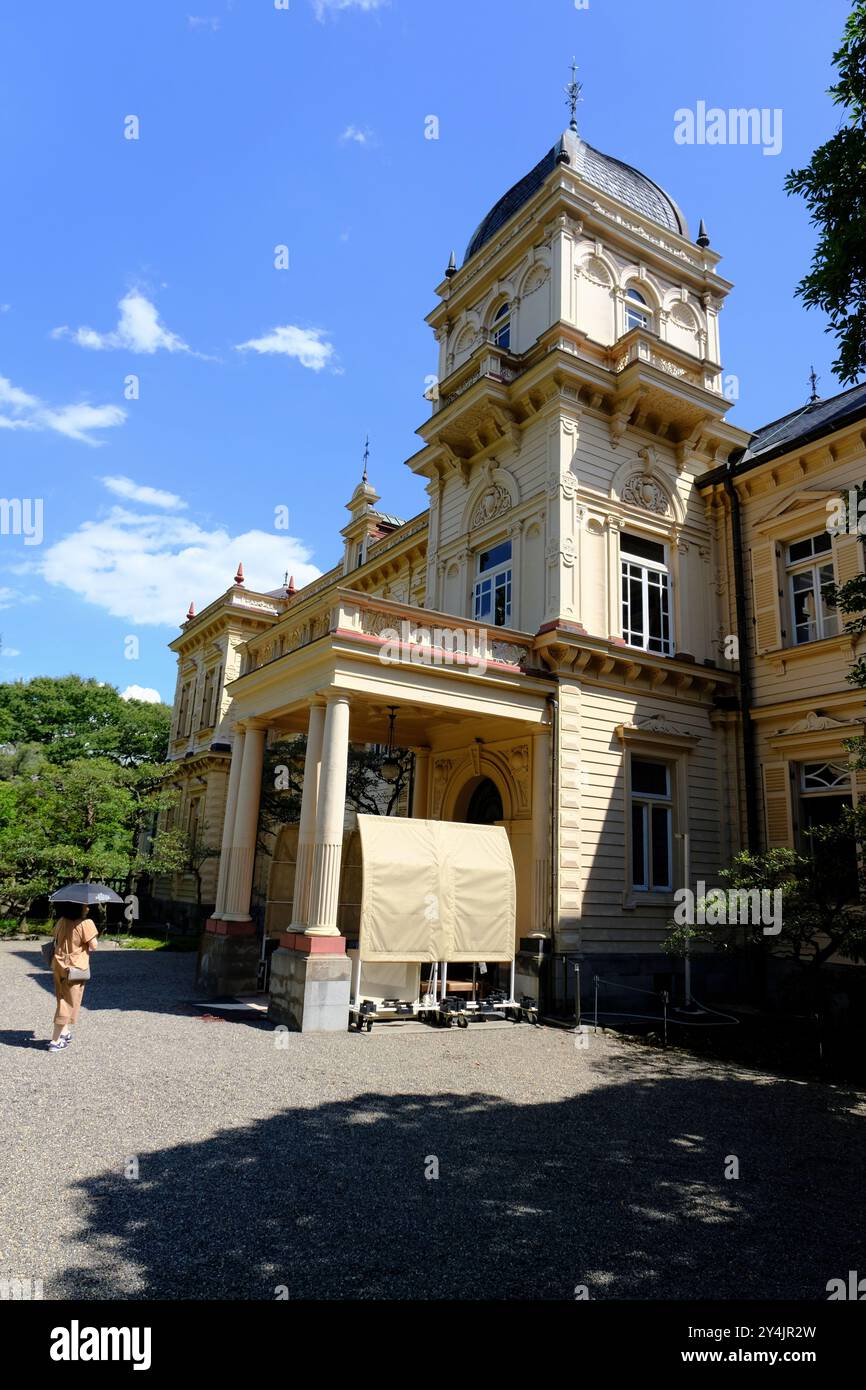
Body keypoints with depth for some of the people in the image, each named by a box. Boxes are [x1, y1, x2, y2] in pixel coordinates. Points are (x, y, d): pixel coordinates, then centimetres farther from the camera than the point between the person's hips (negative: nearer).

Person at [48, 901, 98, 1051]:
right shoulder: (86, 924, -19)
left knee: (63, 1000, 22)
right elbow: (93, 946, -16)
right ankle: (55, 1041, 7)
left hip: (59, 965, 7)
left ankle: (64, 1033, 32)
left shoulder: (61, 922, 1)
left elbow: (56, 941, 11)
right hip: (75, 968, -7)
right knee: (69, 1003, 4)